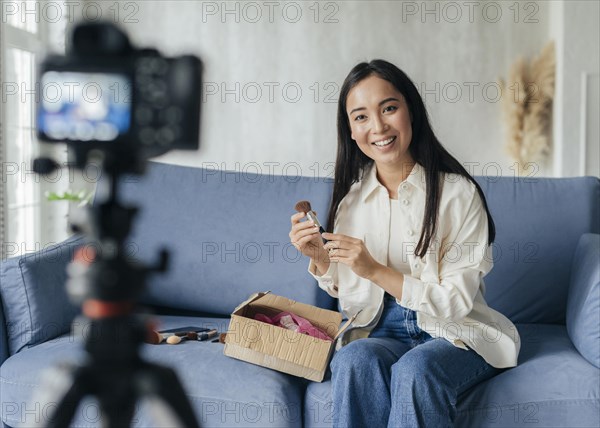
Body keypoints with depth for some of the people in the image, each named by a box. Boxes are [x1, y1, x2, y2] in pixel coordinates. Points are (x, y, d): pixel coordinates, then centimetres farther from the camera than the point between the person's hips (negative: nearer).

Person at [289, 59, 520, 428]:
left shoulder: (458, 193, -12)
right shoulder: (351, 198, 2)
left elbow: (457, 302, -13)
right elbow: (353, 302, 7)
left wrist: (375, 270, -22)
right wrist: (320, 258, -12)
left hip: (457, 336, -3)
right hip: (383, 333, 3)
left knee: (415, 368, -34)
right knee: (354, 359, -30)